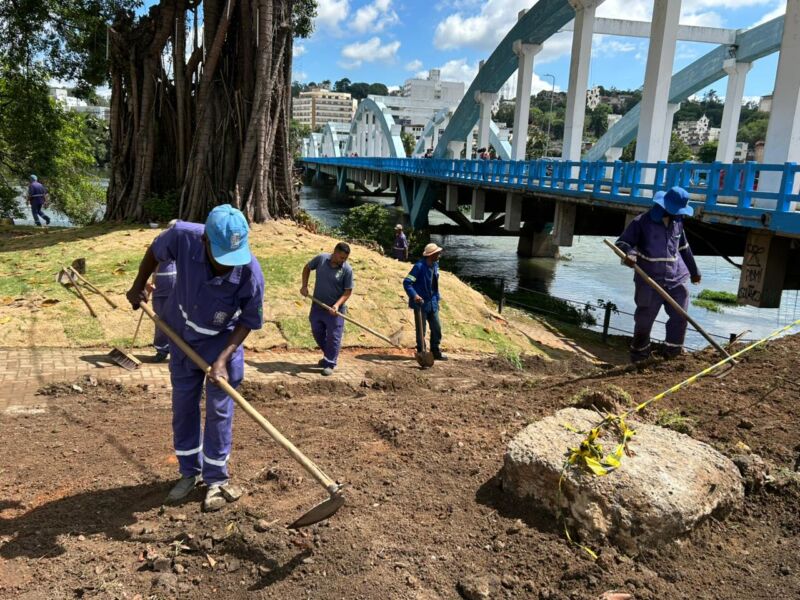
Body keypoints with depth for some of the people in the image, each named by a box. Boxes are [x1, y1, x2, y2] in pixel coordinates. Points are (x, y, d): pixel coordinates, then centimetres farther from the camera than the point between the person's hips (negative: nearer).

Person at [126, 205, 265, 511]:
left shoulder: (251, 273, -33)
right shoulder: (184, 236, -29)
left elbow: (248, 321, -18)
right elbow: (154, 251, -4)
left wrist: (223, 358, -27)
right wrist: (138, 287, 2)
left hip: (222, 344, -3)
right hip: (183, 338, 3)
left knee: (219, 413, 3)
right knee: (183, 408, 13)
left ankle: (217, 479, 21)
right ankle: (190, 472, 31)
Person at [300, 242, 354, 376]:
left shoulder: (347, 269, -15)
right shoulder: (321, 258, -8)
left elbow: (348, 291, -11)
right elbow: (307, 268, 10)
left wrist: (337, 305, -24)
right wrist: (304, 286, 0)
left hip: (334, 309, -4)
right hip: (317, 306, 4)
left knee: (333, 337, 0)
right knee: (317, 333, 16)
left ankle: (329, 364, 11)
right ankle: (328, 355, 37)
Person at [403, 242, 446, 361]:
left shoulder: (435, 265, 6)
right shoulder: (419, 266, -19)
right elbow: (407, 282, -23)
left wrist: (437, 297, 18)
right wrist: (414, 295, -35)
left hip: (432, 303, 7)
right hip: (421, 303, -7)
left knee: (437, 328, 10)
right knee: (421, 330, 4)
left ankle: (436, 352, 21)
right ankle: (421, 353, 17)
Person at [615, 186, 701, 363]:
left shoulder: (677, 222, 9)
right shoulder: (642, 222, -11)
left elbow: (684, 248, 22)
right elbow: (622, 242, -12)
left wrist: (694, 271, 29)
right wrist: (629, 253, -35)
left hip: (675, 279, 6)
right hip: (650, 281, -6)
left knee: (680, 316, 9)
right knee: (644, 319, 2)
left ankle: (674, 351, 26)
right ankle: (639, 354, 18)